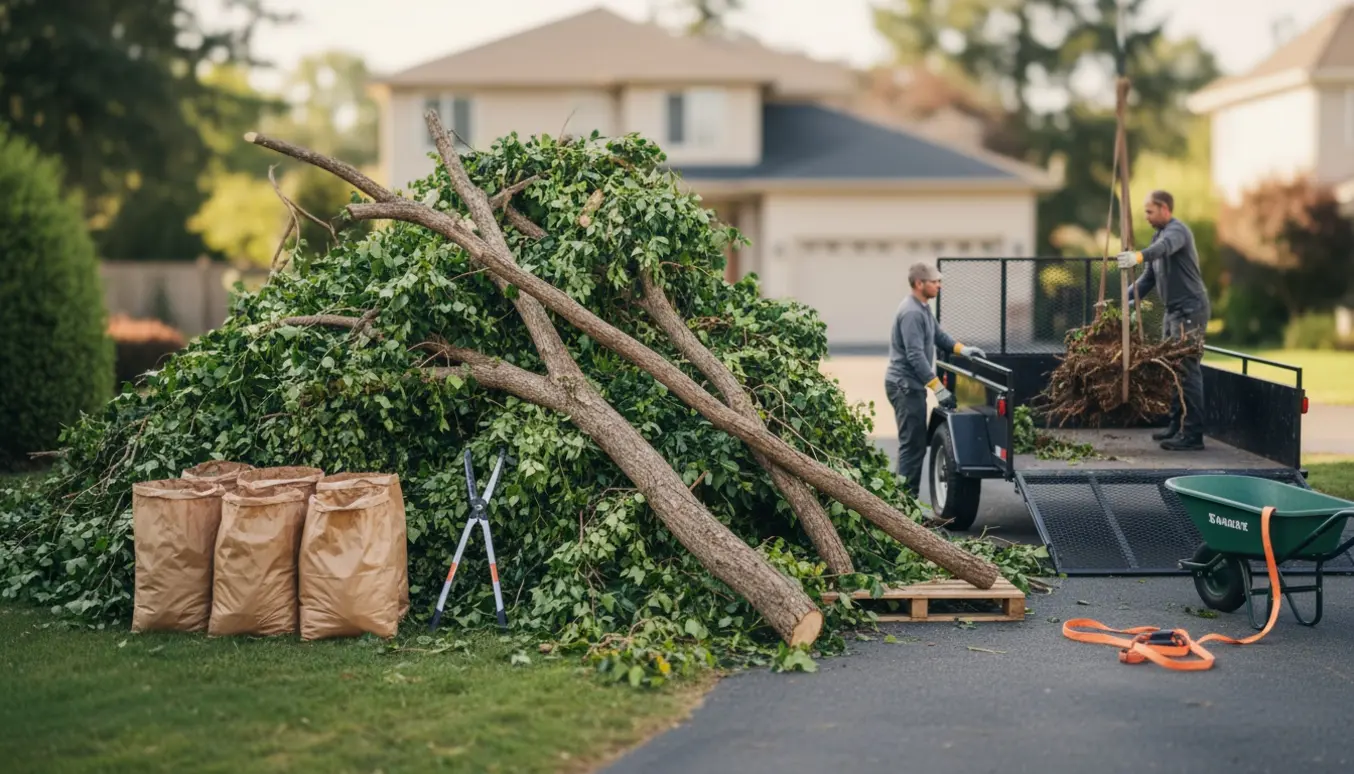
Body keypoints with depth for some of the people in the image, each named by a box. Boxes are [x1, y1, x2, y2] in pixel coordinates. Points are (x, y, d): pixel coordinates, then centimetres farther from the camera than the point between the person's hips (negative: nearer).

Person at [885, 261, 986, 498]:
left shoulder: (923, 308, 13)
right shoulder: (911, 313, -20)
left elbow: (938, 335, 23)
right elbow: (915, 355, -26)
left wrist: (962, 349, 6)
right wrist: (938, 387, -26)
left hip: (912, 386, 11)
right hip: (905, 386, -11)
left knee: (916, 443, 13)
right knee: (912, 445, -10)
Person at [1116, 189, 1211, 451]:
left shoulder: (1177, 230, -13)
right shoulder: (1159, 234, 17)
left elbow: (1165, 246, -38)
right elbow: (1149, 277, 19)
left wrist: (1140, 255, -57)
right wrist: (1125, 300, 7)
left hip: (1190, 310, -10)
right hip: (1173, 311, 10)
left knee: (1187, 371, -11)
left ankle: (1193, 435, -12)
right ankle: (1176, 426, 20)